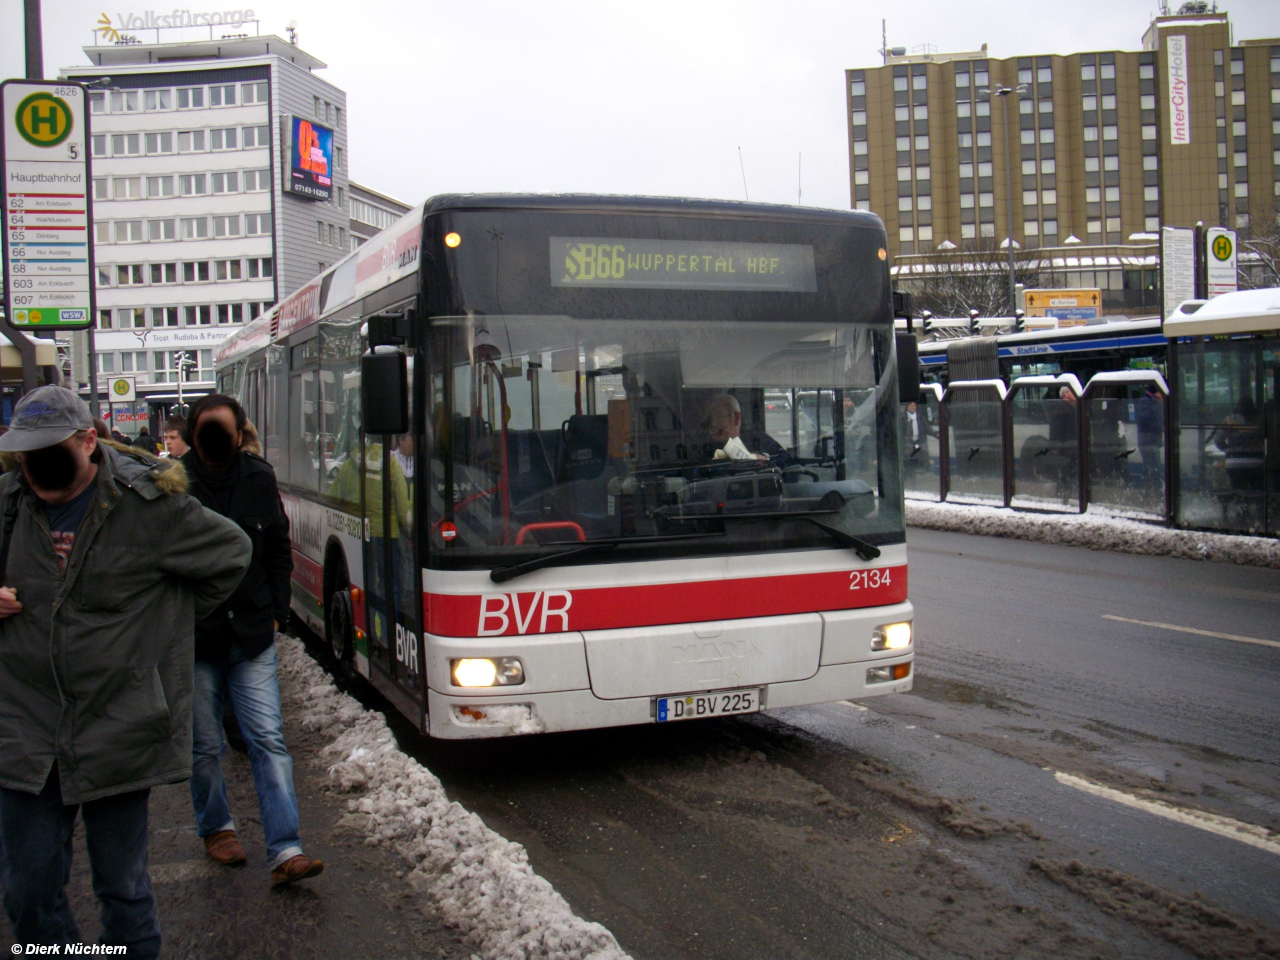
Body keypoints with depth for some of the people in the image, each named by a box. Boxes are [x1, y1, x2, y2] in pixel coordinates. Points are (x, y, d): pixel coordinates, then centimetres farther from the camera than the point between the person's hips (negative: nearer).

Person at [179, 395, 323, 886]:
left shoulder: (259, 478, 1)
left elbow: (278, 551, 12)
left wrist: (275, 612, 7)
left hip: (251, 636, 2)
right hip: (193, 639, -1)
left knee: (268, 739, -3)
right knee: (204, 745, 11)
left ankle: (285, 851, -4)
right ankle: (216, 828, 33)